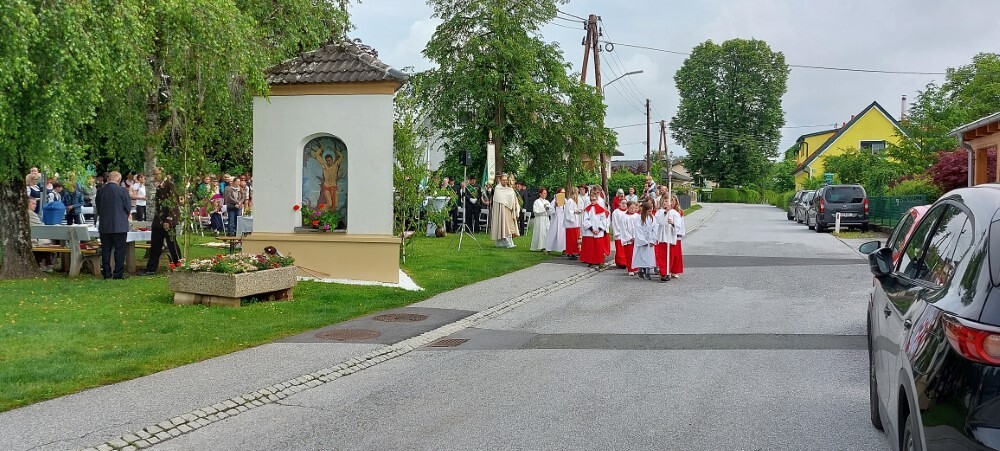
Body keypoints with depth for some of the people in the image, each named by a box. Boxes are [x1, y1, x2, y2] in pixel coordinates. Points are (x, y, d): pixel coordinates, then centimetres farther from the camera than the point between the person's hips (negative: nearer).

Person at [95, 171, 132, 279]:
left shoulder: (100, 191, 1)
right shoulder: (122, 190, -10)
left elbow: (98, 208, 9)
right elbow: (128, 208, -5)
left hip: (104, 226, 4)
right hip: (120, 225, -4)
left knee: (106, 250, 10)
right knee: (119, 250, 2)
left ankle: (106, 273, 12)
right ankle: (118, 274, 1)